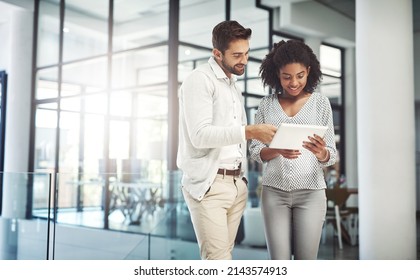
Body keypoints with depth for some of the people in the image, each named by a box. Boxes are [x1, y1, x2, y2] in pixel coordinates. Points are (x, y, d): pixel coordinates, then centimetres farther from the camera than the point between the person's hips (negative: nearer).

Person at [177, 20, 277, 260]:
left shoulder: (234, 85, 19)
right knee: (218, 260, -10)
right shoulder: (200, 80, -8)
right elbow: (200, 135, -19)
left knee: (224, 255, 8)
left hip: (236, 183, 8)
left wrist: (242, 179, 12)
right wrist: (249, 131, -25)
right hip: (208, 185, -7)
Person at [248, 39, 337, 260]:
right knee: (279, 262, 0)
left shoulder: (321, 103, 2)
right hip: (274, 191, 1)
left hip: (310, 192, -1)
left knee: (306, 260, 1)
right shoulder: (266, 104, 5)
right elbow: (255, 150, 3)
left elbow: (331, 155, 2)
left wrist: (321, 153, -22)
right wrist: (278, 151, -17)